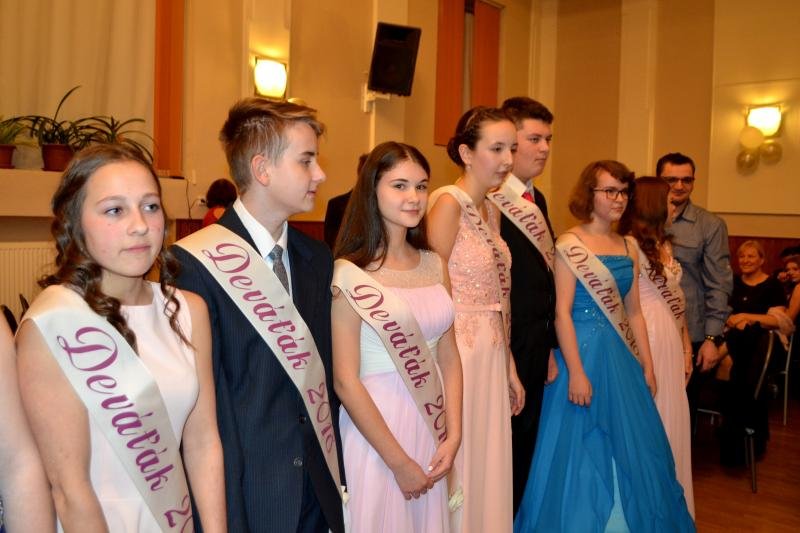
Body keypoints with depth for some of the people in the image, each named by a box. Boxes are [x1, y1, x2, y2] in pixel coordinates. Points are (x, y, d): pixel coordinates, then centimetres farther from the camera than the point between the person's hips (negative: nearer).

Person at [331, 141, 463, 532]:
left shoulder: (434, 265, 4)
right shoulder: (350, 273, -13)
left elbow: (448, 357, 8)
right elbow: (345, 381, -14)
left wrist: (453, 436, -1)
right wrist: (399, 462, -11)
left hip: (431, 425, 6)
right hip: (374, 426, -5)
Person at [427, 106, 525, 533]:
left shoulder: (491, 210, 12)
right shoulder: (448, 202, -13)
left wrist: (509, 366, 14)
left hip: (492, 355, 8)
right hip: (457, 352, -8)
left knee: (488, 468, 16)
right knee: (456, 471, 4)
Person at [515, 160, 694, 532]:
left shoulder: (629, 247, 10)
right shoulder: (570, 244, -10)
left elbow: (633, 312, 13)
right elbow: (562, 311, -14)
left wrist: (647, 365, 11)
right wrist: (575, 372, -19)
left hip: (622, 357, 7)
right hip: (583, 352, -6)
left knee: (628, 445, 14)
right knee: (582, 449, 3)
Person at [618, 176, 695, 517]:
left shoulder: (665, 245, 14)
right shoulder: (629, 245, -13)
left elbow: (677, 300, 16)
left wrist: (687, 347, 14)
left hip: (671, 341, 8)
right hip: (644, 341, -8)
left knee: (671, 419, 14)